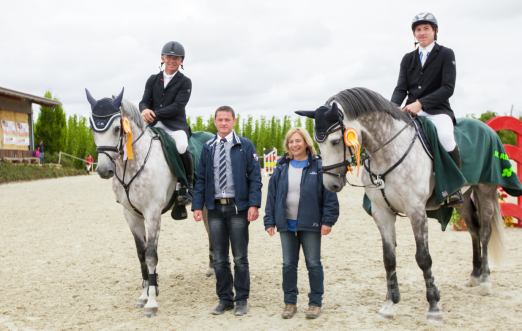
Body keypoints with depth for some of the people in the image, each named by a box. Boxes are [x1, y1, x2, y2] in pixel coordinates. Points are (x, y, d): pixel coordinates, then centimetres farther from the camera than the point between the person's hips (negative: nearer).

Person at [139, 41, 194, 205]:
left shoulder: (185, 82, 3)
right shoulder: (153, 80, 16)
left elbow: (178, 106, -10)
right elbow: (144, 101, 8)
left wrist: (155, 114, -21)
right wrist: (144, 110, -18)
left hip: (176, 125, -5)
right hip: (154, 125, 5)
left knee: (182, 147, -33)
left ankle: (189, 187, -15)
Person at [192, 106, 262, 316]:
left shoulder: (245, 146, 0)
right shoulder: (208, 148, 10)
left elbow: (255, 178, -4)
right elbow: (201, 179, 11)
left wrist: (254, 204, -15)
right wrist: (197, 205, 0)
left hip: (237, 207, -3)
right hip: (215, 208, 3)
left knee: (240, 258, 3)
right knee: (220, 259, 8)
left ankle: (242, 300, 13)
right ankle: (225, 299, 19)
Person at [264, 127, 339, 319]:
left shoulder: (318, 166, -5)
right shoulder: (281, 168, 6)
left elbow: (329, 195, -6)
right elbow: (272, 195, 9)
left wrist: (328, 221, -12)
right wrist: (269, 221, 4)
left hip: (310, 224, -4)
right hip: (287, 224, 4)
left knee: (313, 264, 5)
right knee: (288, 264, 10)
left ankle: (315, 302, 16)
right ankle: (290, 302, 21)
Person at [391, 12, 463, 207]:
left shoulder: (446, 54, 2)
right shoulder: (408, 59, 16)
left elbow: (448, 88, -9)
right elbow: (401, 88, 8)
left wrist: (420, 103, -22)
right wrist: (393, 108, -15)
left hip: (437, 110, -5)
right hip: (412, 111, 5)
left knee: (445, 136, -36)